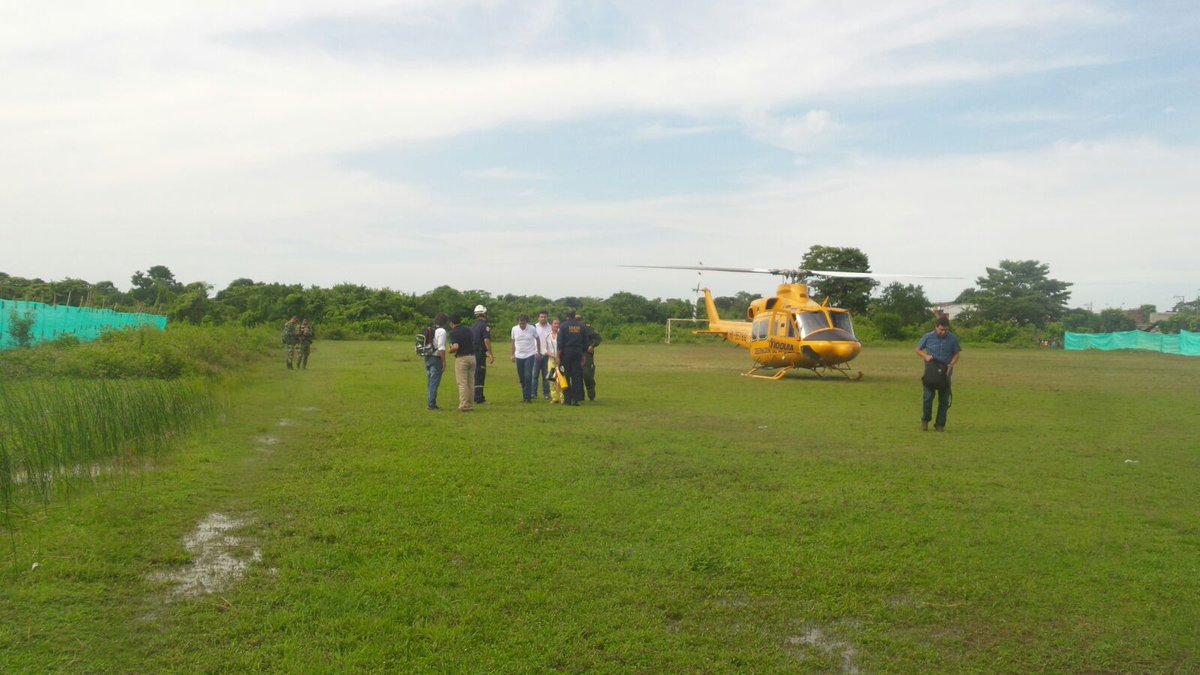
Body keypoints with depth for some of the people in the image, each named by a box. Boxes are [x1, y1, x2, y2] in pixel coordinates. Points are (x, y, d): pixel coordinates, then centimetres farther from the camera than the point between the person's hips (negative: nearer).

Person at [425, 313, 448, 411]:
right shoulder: (441, 331, -11)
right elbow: (441, 348, -17)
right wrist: (444, 363, -14)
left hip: (427, 358, 8)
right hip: (436, 359, -8)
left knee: (431, 382, 15)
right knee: (434, 382, -4)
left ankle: (429, 403, 20)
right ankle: (431, 404, -3)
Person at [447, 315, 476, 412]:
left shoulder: (453, 332, -10)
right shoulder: (468, 330, 12)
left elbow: (455, 346, -22)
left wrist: (449, 350, -3)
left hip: (461, 358, -6)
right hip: (472, 357, 6)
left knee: (462, 383, -2)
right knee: (470, 382, 12)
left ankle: (464, 405, -4)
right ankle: (470, 404, 16)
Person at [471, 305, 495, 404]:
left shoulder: (473, 327, 14)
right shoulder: (484, 326, -11)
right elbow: (486, 340, -19)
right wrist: (491, 355, -15)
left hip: (472, 353, 8)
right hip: (480, 354, -8)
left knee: (476, 375, 14)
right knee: (480, 376, -4)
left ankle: (477, 397, 19)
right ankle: (479, 398, -3)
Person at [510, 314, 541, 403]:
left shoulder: (532, 329, -7)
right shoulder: (514, 329, -1)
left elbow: (537, 340, 7)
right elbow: (513, 342, 11)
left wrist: (538, 352, 10)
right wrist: (513, 354, 11)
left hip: (530, 355, -3)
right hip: (519, 356, 3)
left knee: (528, 377, -11)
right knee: (521, 378, 9)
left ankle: (528, 396, -6)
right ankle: (524, 395, 23)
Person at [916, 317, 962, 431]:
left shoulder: (953, 338, -2)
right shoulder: (928, 337, -4)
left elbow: (956, 354, 5)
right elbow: (918, 349, 6)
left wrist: (951, 364, -13)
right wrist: (925, 356, -14)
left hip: (945, 373, 1)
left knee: (944, 400, 4)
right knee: (928, 397, -10)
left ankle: (940, 424, 15)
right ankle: (925, 421, 10)